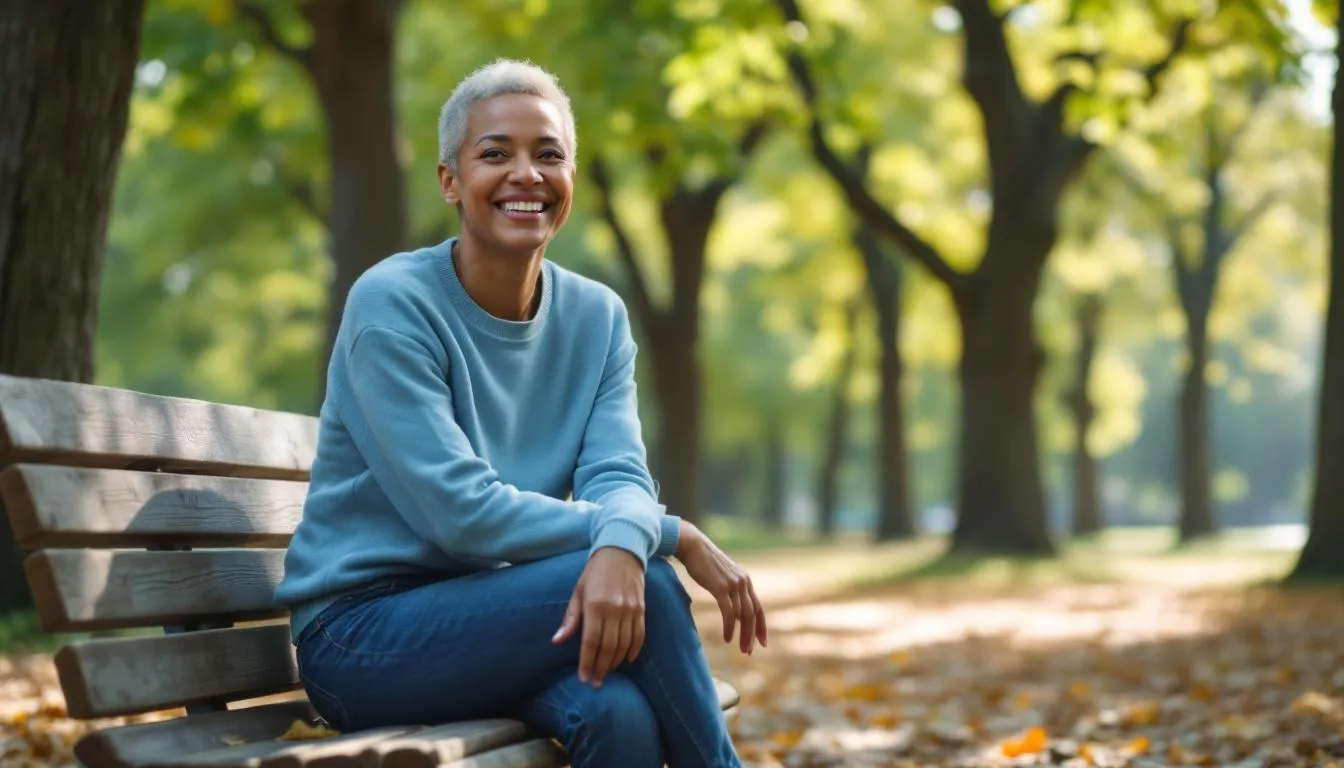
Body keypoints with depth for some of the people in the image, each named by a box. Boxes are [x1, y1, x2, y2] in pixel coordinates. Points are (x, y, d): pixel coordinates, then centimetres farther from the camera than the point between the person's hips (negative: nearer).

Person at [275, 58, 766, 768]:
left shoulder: (597, 316, 5)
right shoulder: (392, 304, -13)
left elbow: (618, 475, -8)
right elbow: (461, 512, -21)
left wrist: (622, 546, -34)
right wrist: (672, 536, -21)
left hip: (489, 615, 4)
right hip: (362, 634, -4)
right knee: (649, 590, -25)